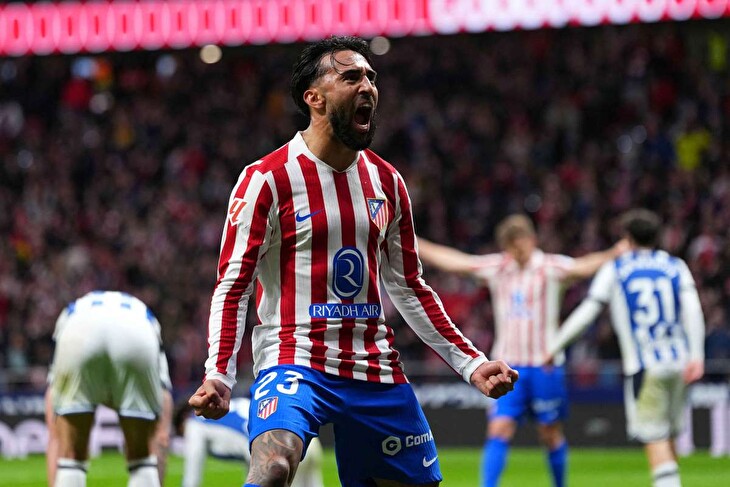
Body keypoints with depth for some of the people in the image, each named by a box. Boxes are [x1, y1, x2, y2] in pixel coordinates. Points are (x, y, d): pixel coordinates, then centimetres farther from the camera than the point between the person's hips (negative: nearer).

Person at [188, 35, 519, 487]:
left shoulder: (387, 182, 12)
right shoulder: (268, 179, -7)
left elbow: (409, 288, 20)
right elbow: (232, 286, -7)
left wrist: (471, 363, 14)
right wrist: (219, 375, -20)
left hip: (377, 372, 6)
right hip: (295, 360, -6)